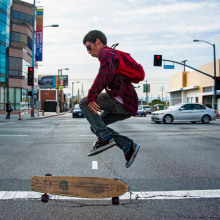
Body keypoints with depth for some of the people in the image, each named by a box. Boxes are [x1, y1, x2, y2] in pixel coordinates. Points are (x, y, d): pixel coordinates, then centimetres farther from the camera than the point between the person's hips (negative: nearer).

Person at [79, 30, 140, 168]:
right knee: (95, 126, 12)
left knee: (84, 103, -7)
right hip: (128, 106, 10)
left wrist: (91, 97, -29)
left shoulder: (105, 53, -3)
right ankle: (129, 146, 6)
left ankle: (105, 138, -15)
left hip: (121, 100, -10)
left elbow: (106, 72, -26)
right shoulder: (114, 54, 30)